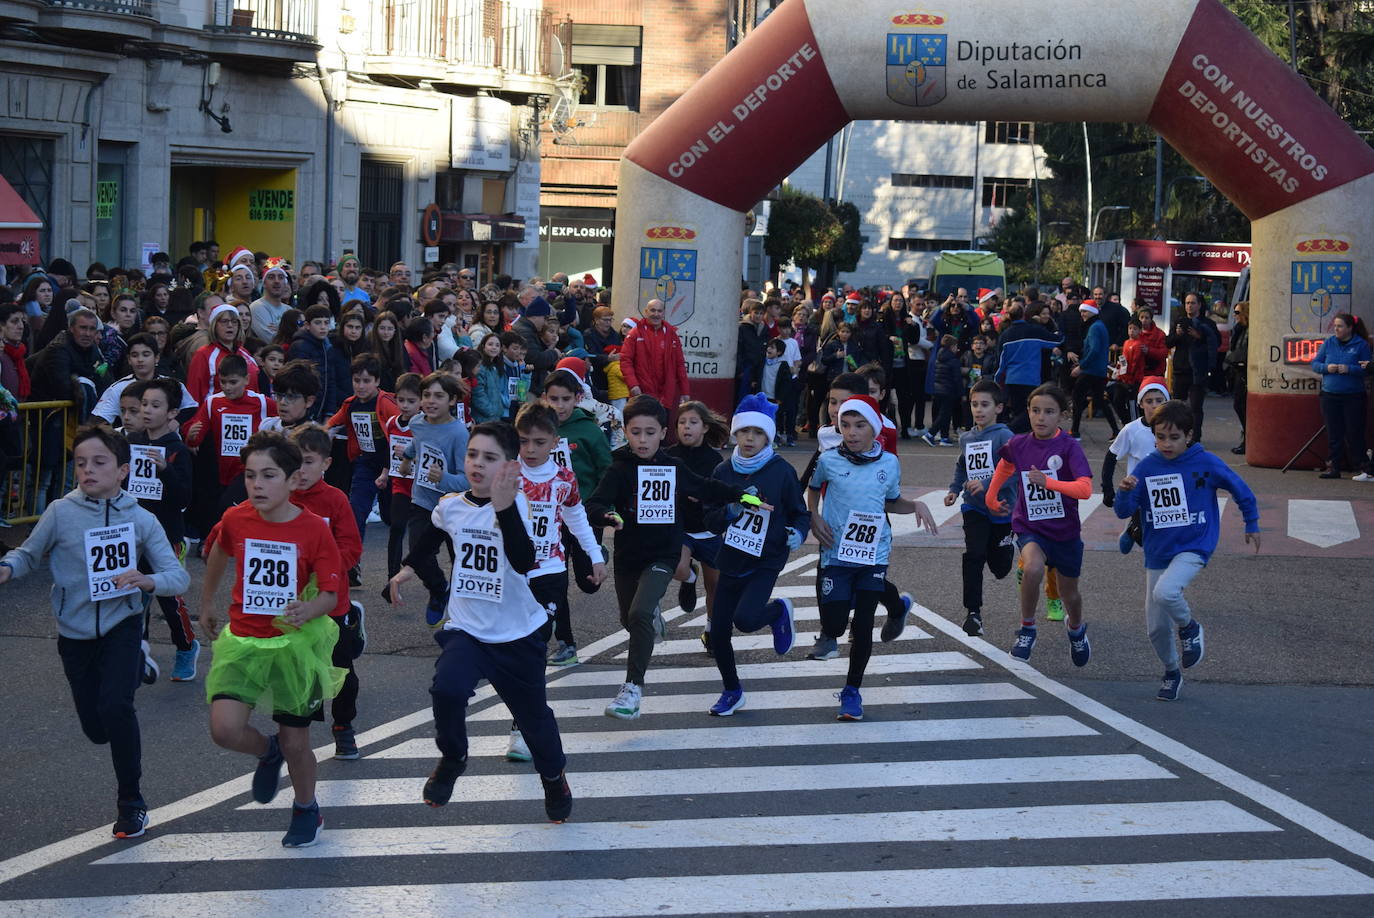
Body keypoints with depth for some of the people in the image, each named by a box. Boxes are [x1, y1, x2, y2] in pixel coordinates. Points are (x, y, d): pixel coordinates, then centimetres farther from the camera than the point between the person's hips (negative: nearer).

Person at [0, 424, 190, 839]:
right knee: (96, 729, 10)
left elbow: (180, 578, -9)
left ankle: (131, 802, -4)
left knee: (114, 707, -24)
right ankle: (137, 662, 45)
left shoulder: (141, 520, -9)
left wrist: (148, 581, -30)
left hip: (121, 624, -2)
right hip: (76, 633, 2)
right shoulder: (61, 513, -11)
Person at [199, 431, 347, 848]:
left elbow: (330, 594, -10)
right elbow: (218, 555, 17)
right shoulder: (235, 520, -6)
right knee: (225, 729, -17)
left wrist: (309, 611, -32)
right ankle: (268, 752, 19)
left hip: (296, 643, -2)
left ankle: (306, 810, 37)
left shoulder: (314, 529, -13)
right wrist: (206, 605, 28)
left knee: (295, 742, 6)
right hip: (243, 641, 2)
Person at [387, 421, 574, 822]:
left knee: (532, 711, 13)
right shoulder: (451, 506, -2)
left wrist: (504, 507, -42)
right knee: (447, 689, -26)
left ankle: (553, 777, 42)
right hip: (465, 628, 2)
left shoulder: (517, 505, -17)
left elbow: (524, 562, -36)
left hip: (518, 633, -2)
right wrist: (408, 567, 17)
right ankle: (452, 758, 2)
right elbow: (432, 537, 24)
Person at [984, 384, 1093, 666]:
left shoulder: (1069, 447, -16)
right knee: (1033, 568, -32)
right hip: (1030, 527, 1)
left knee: (1069, 593, 17)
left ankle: (1076, 628, 53)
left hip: (1065, 529, -1)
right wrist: (991, 499, 27)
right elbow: (1005, 465, 20)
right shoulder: (1018, 444, -5)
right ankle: (1027, 629, -10)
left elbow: (1085, 489, -29)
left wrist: (1048, 482, -41)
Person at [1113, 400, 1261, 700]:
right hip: (1157, 554, 4)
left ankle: (1190, 628, -1)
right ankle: (1171, 672, 33)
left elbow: (1240, 489, 6)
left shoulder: (1205, 464, -10)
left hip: (1193, 548, -4)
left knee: (1165, 592, -32)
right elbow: (1124, 512, -5)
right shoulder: (1147, 467, -4)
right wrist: (1124, 492, -27)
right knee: (1156, 628, 6)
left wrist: (1252, 525, 16)